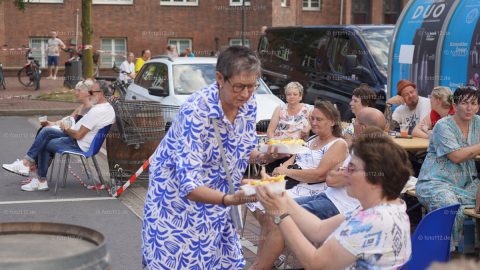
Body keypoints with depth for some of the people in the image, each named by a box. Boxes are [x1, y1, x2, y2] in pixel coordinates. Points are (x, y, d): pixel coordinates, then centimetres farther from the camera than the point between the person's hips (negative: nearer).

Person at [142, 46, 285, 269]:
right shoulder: (196, 112, -31)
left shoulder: (248, 104, -11)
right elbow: (188, 185, -35)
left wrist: (264, 157, -16)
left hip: (215, 198, 6)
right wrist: (229, 199, -50)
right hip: (178, 196, -6)